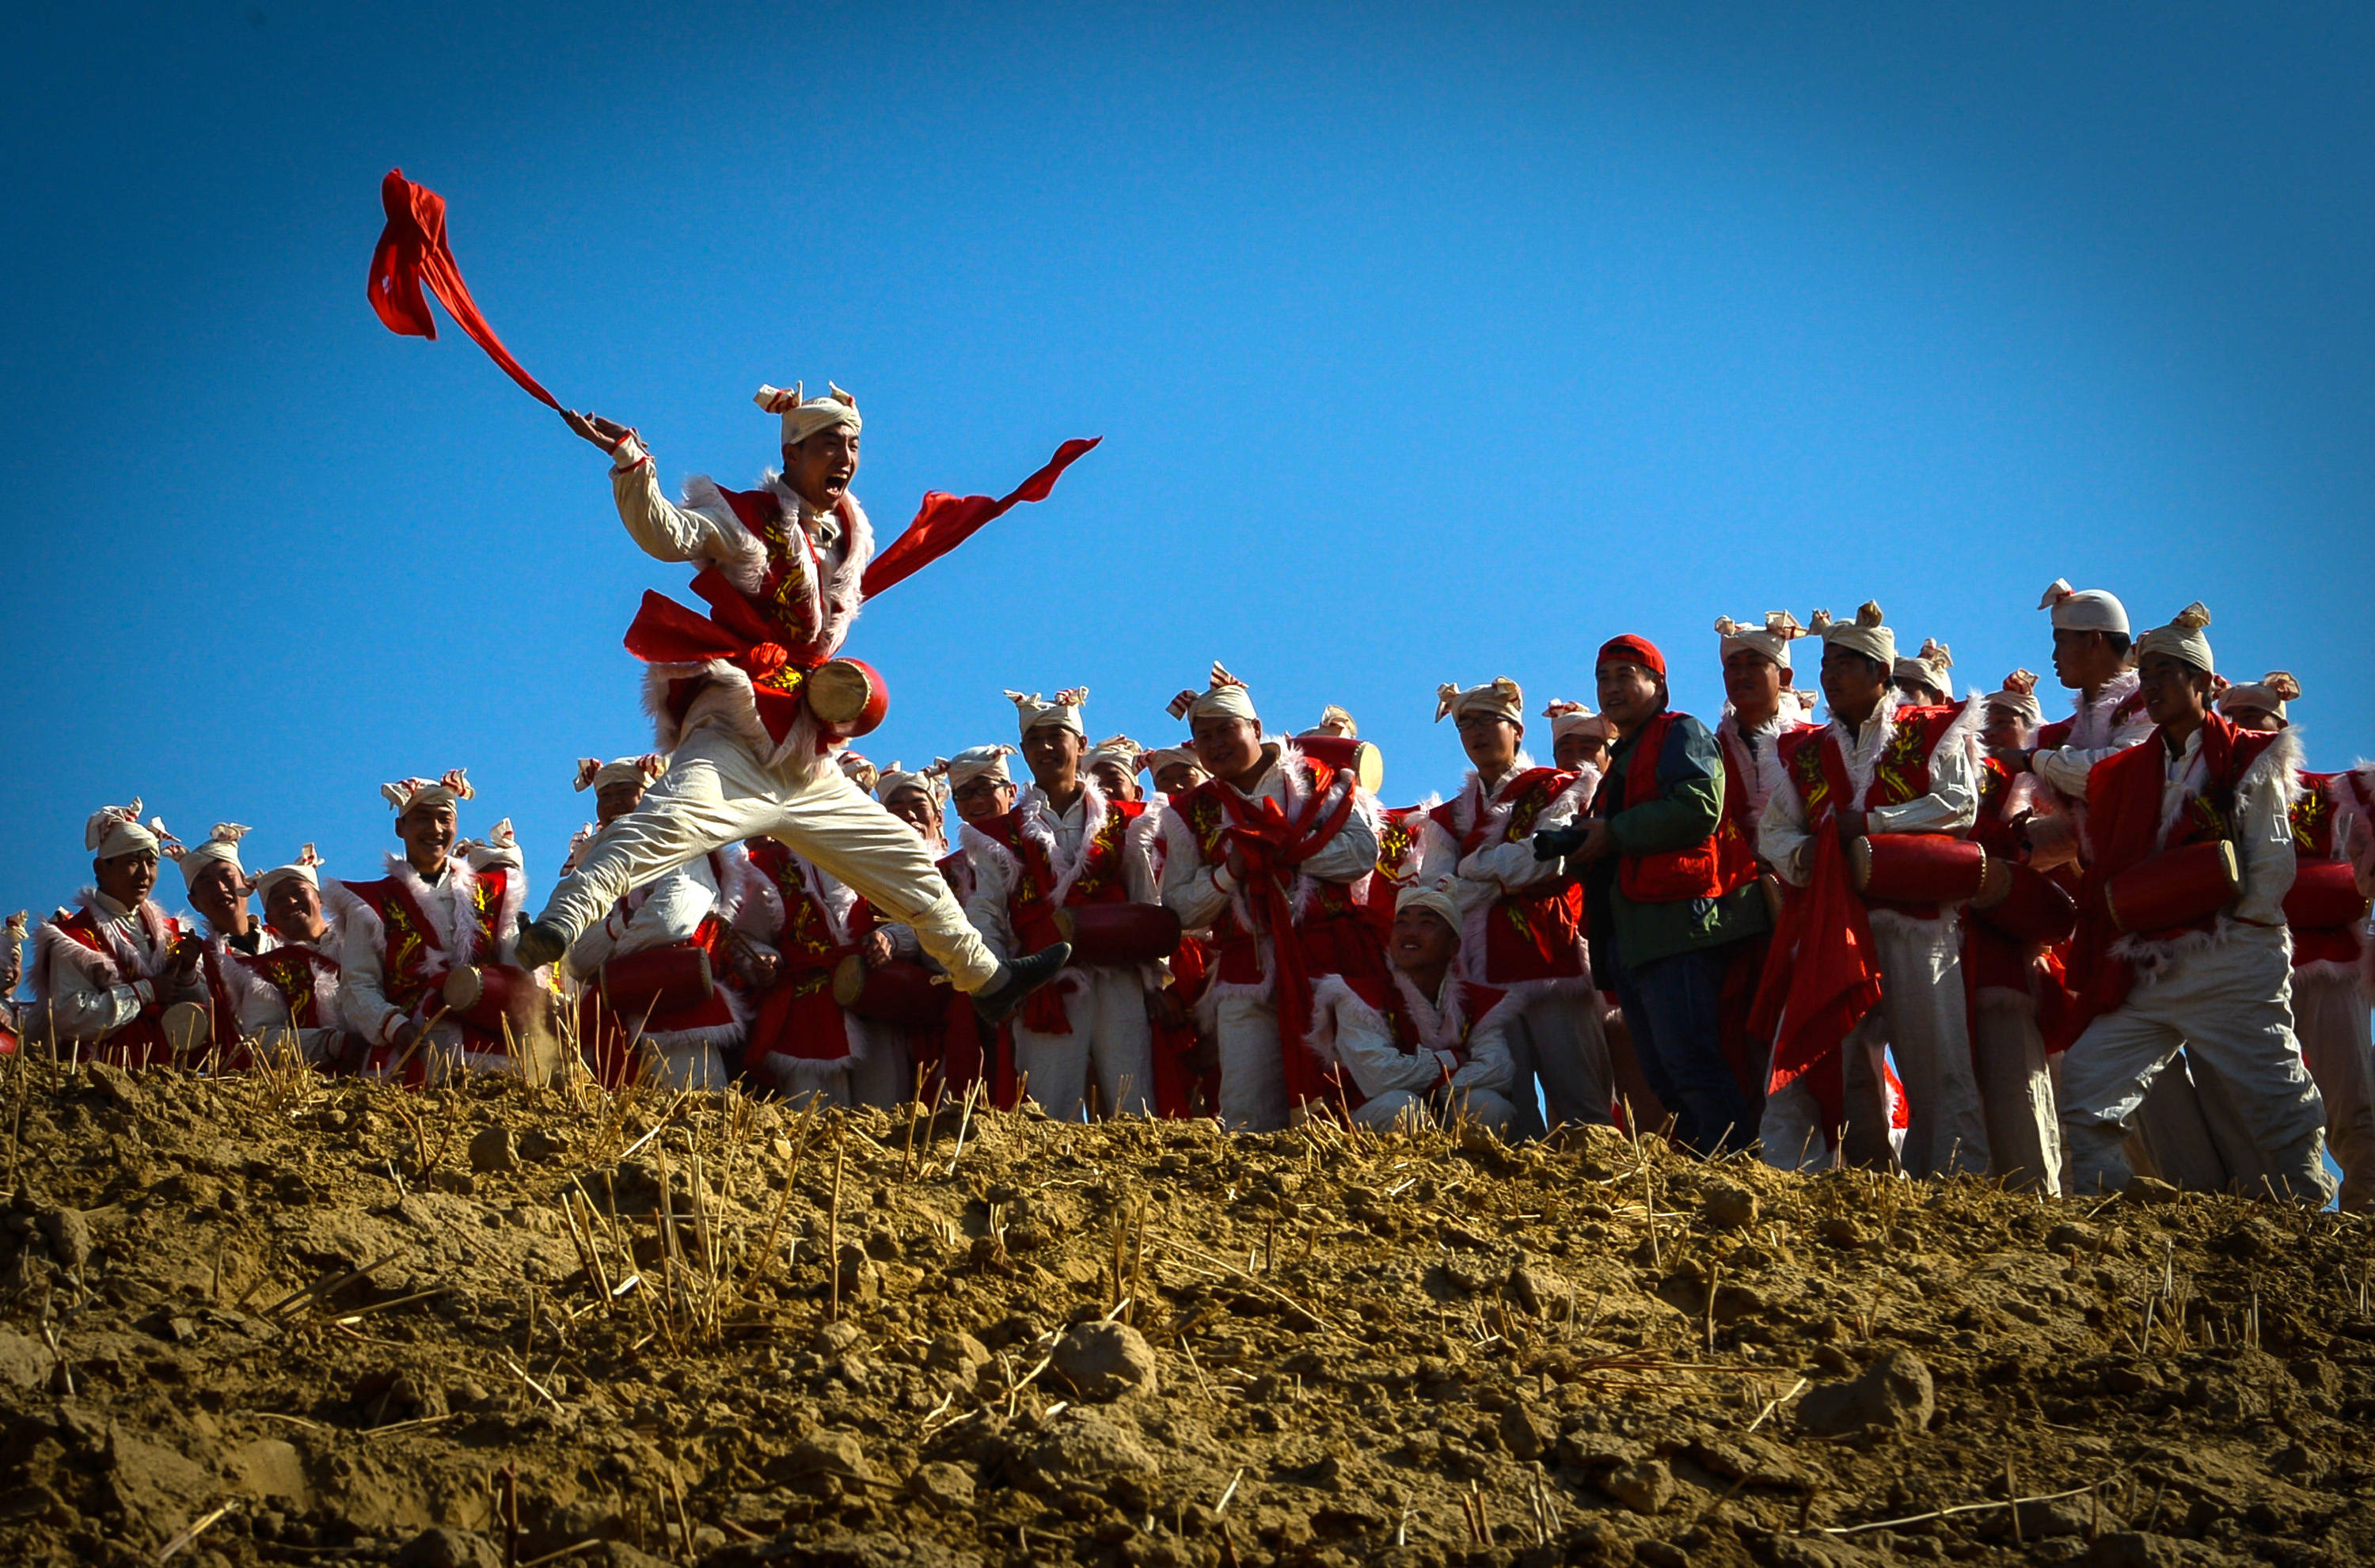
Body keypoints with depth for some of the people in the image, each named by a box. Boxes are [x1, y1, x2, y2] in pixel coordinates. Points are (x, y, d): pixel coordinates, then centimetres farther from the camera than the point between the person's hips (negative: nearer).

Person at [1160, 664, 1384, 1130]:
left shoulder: (1316, 780, 9)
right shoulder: (1192, 813, 15)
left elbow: (1362, 851, -6)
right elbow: (1181, 910, 10)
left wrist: (1286, 849, -10)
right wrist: (1230, 872, -7)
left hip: (1330, 961, -2)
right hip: (1247, 972, 2)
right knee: (1248, 1117, -8)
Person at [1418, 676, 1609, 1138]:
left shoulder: (1558, 790, 11)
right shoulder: (1447, 818, 20)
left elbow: (1547, 858, -6)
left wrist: (1474, 866, 5)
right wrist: (1507, 872, -3)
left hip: (1552, 964, -3)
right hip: (1483, 978, 3)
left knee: (1580, 1104, -9)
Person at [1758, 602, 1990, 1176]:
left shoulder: (1931, 732, 7)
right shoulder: (1805, 753, 19)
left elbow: (1959, 804, -7)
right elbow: (1773, 829, 15)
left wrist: (1871, 824, -9)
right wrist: (1801, 854, -8)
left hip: (1915, 920, -3)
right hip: (1830, 928, 3)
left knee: (1937, 1066, -2)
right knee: (1804, 1063, -5)